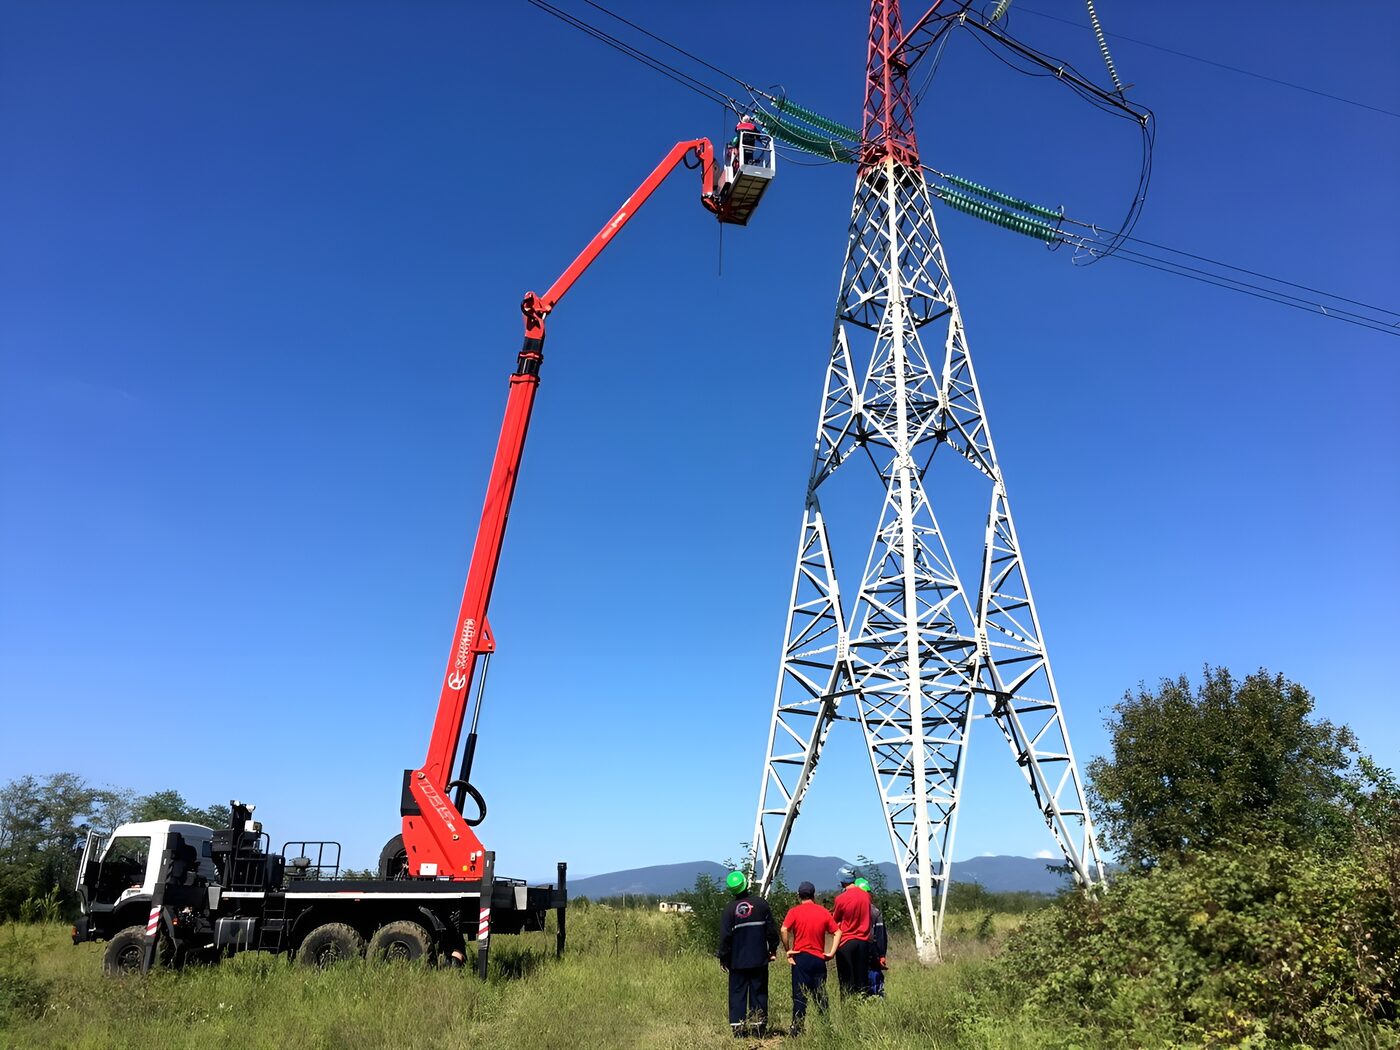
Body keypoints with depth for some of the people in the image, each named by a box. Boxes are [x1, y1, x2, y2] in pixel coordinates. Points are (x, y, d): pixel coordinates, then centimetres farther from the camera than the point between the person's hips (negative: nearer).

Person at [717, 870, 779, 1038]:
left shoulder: (730, 908, -8)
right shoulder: (761, 903, -4)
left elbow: (725, 936, -7)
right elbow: (772, 929, 1)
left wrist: (723, 958, 3)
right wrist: (773, 949, 14)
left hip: (738, 961, -1)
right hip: (759, 960, 1)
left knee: (737, 993, 7)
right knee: (759, 992, 10)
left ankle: (737, 1029, 4)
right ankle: (759, 1028, 11)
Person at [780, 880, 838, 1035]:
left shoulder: (794, 911, -3)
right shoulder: (824, 912, 6)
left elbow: (784, 930, -17)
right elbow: (837, 932, 1)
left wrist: (788, 950, -8)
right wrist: (831, 953, 0)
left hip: (800, 957, -2)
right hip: (819, 958, 2)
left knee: (800, 995, 2)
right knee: (820, 995, 12)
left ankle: (797, 1029, 2)